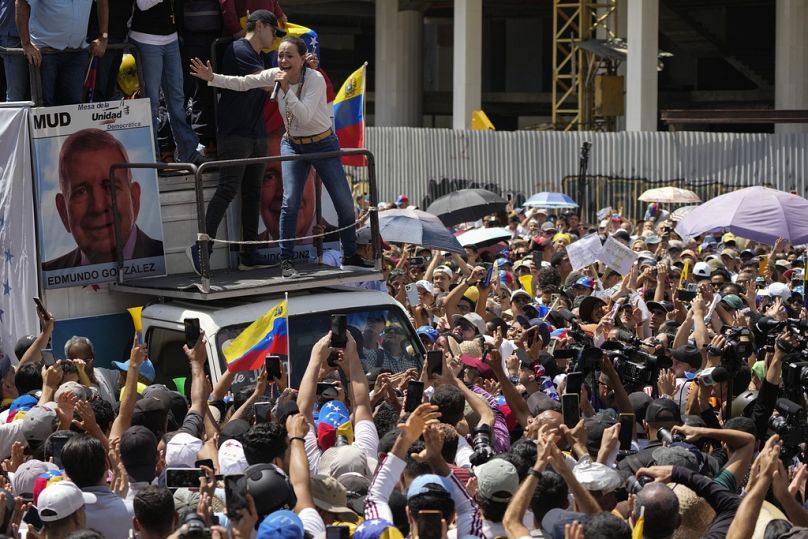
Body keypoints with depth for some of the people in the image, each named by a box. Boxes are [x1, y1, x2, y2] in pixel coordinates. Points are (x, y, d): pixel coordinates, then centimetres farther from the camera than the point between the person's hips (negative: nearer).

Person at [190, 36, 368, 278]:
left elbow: (304, 116, -32)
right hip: (293, 145, 3)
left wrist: (286, 89, -38)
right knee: (290, 201, -13)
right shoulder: (275, 75, -9)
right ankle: (286, 261, -6)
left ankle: (350, 256, 21)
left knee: (345, 203, 1)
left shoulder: (315, 80, -22)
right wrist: (212, 78, -12)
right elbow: (241, 83, -2)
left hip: (323, 144, -3)